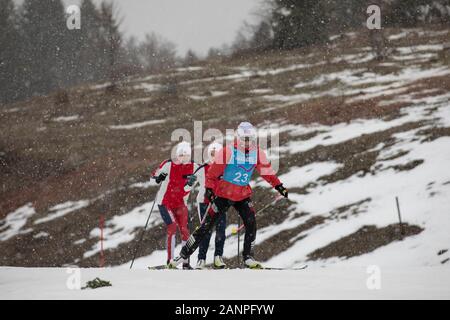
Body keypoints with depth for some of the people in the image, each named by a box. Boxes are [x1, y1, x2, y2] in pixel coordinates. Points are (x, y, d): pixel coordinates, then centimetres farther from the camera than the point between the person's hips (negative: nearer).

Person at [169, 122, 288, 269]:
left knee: (251, 224, -15)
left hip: (243, 195, 4)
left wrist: (279, 186, 6)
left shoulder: (258, 154, -4)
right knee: (206, 226, -4)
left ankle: (248, 258, -2)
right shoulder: (227, 152, -17)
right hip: (224, 195, -4)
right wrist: (209, 188, -18)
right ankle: (183, 255, 3)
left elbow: (267, 171, 9)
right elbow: (212, 172, -10)